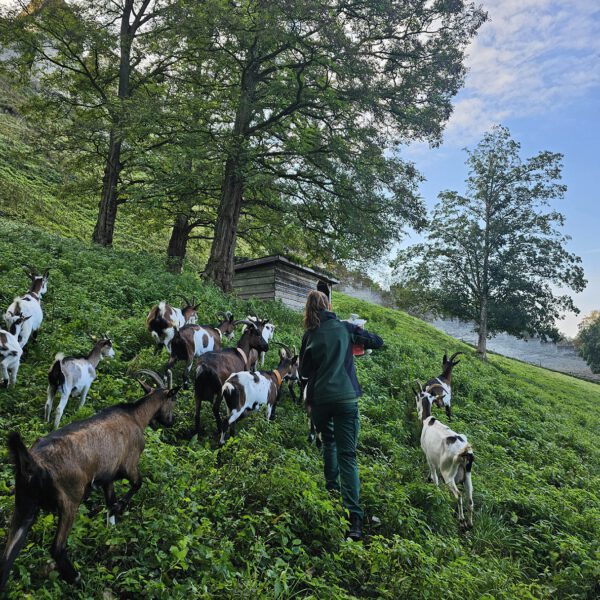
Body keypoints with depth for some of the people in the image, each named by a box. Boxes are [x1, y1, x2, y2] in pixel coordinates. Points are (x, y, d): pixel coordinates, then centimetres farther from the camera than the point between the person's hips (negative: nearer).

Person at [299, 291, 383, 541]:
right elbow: (378, 342, 13)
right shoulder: (345, 328, 3)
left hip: (320, 398, 1)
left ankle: (332, 489, 31)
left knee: (328, 442, 27)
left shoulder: (310, 335, 4)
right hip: (346, 397, -1)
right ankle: (353, 517, -9)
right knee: (347, 455, -3)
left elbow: (304, 372, 10)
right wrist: (358, 340, 30)